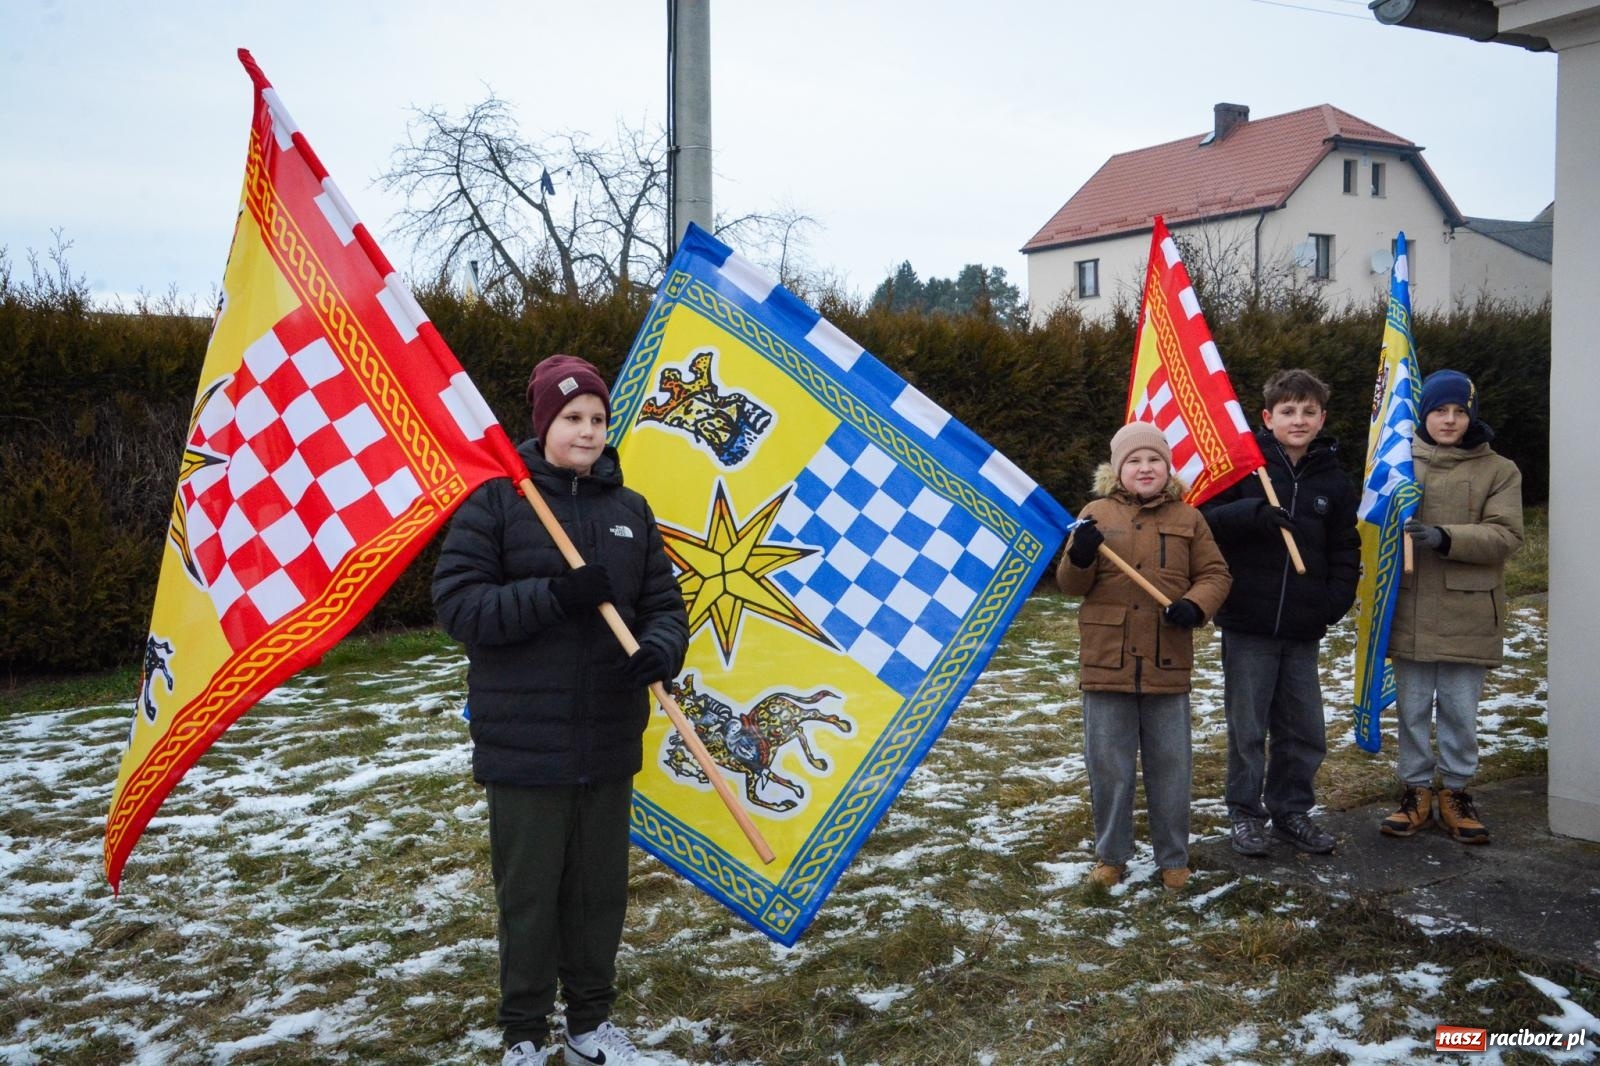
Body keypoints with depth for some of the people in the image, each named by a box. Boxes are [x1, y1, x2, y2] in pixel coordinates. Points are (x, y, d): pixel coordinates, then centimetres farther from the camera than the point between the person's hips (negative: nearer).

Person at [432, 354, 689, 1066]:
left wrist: (661, 649, -16)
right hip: (523, 741, -4)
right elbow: (457, 603, -11)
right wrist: (555, 594, -22)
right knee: (528, 894, 7)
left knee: (601, 889, 13)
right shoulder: (495, 499, -5)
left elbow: (664, 601, 7)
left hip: (610, 741, 4)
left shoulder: (630, 509, 7)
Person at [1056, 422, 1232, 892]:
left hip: (1167, 665, 1)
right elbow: (1070, 584, 2)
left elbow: (1214, 573, 7)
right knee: (1108, 766, 7)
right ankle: (1111, 855, 23)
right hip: (1106, 661, 0)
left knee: (1170, 767, 10)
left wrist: (1195, 605, -13)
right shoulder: (1096, 514, 2)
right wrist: (1080, 557, -19)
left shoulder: (1188, 518, 4)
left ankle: (1173, 859, 24)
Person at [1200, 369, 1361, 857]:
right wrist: (1253, 513, -24)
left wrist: (1334, 605, -2)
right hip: (1248, 626, -4)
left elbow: (1345, 553, 12)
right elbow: (1204, 519, -9)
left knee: (1306, 730, 11)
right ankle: (1245, 813, 20)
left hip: (1303, 632, 4)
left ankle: (1291, 809, 28)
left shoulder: (1335, 482, 8)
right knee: (1247, 728, 5)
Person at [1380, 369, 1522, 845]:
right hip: (1410, 613, 1)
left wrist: (1445, 537, -24)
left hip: (1467, 615, -1)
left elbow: (1506, 534, -10)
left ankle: (1456, 792, 24)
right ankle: (1416, 791, 23)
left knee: (1460, 711, 8)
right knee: (1412, 708, 9)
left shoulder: (1499, 470, 1)